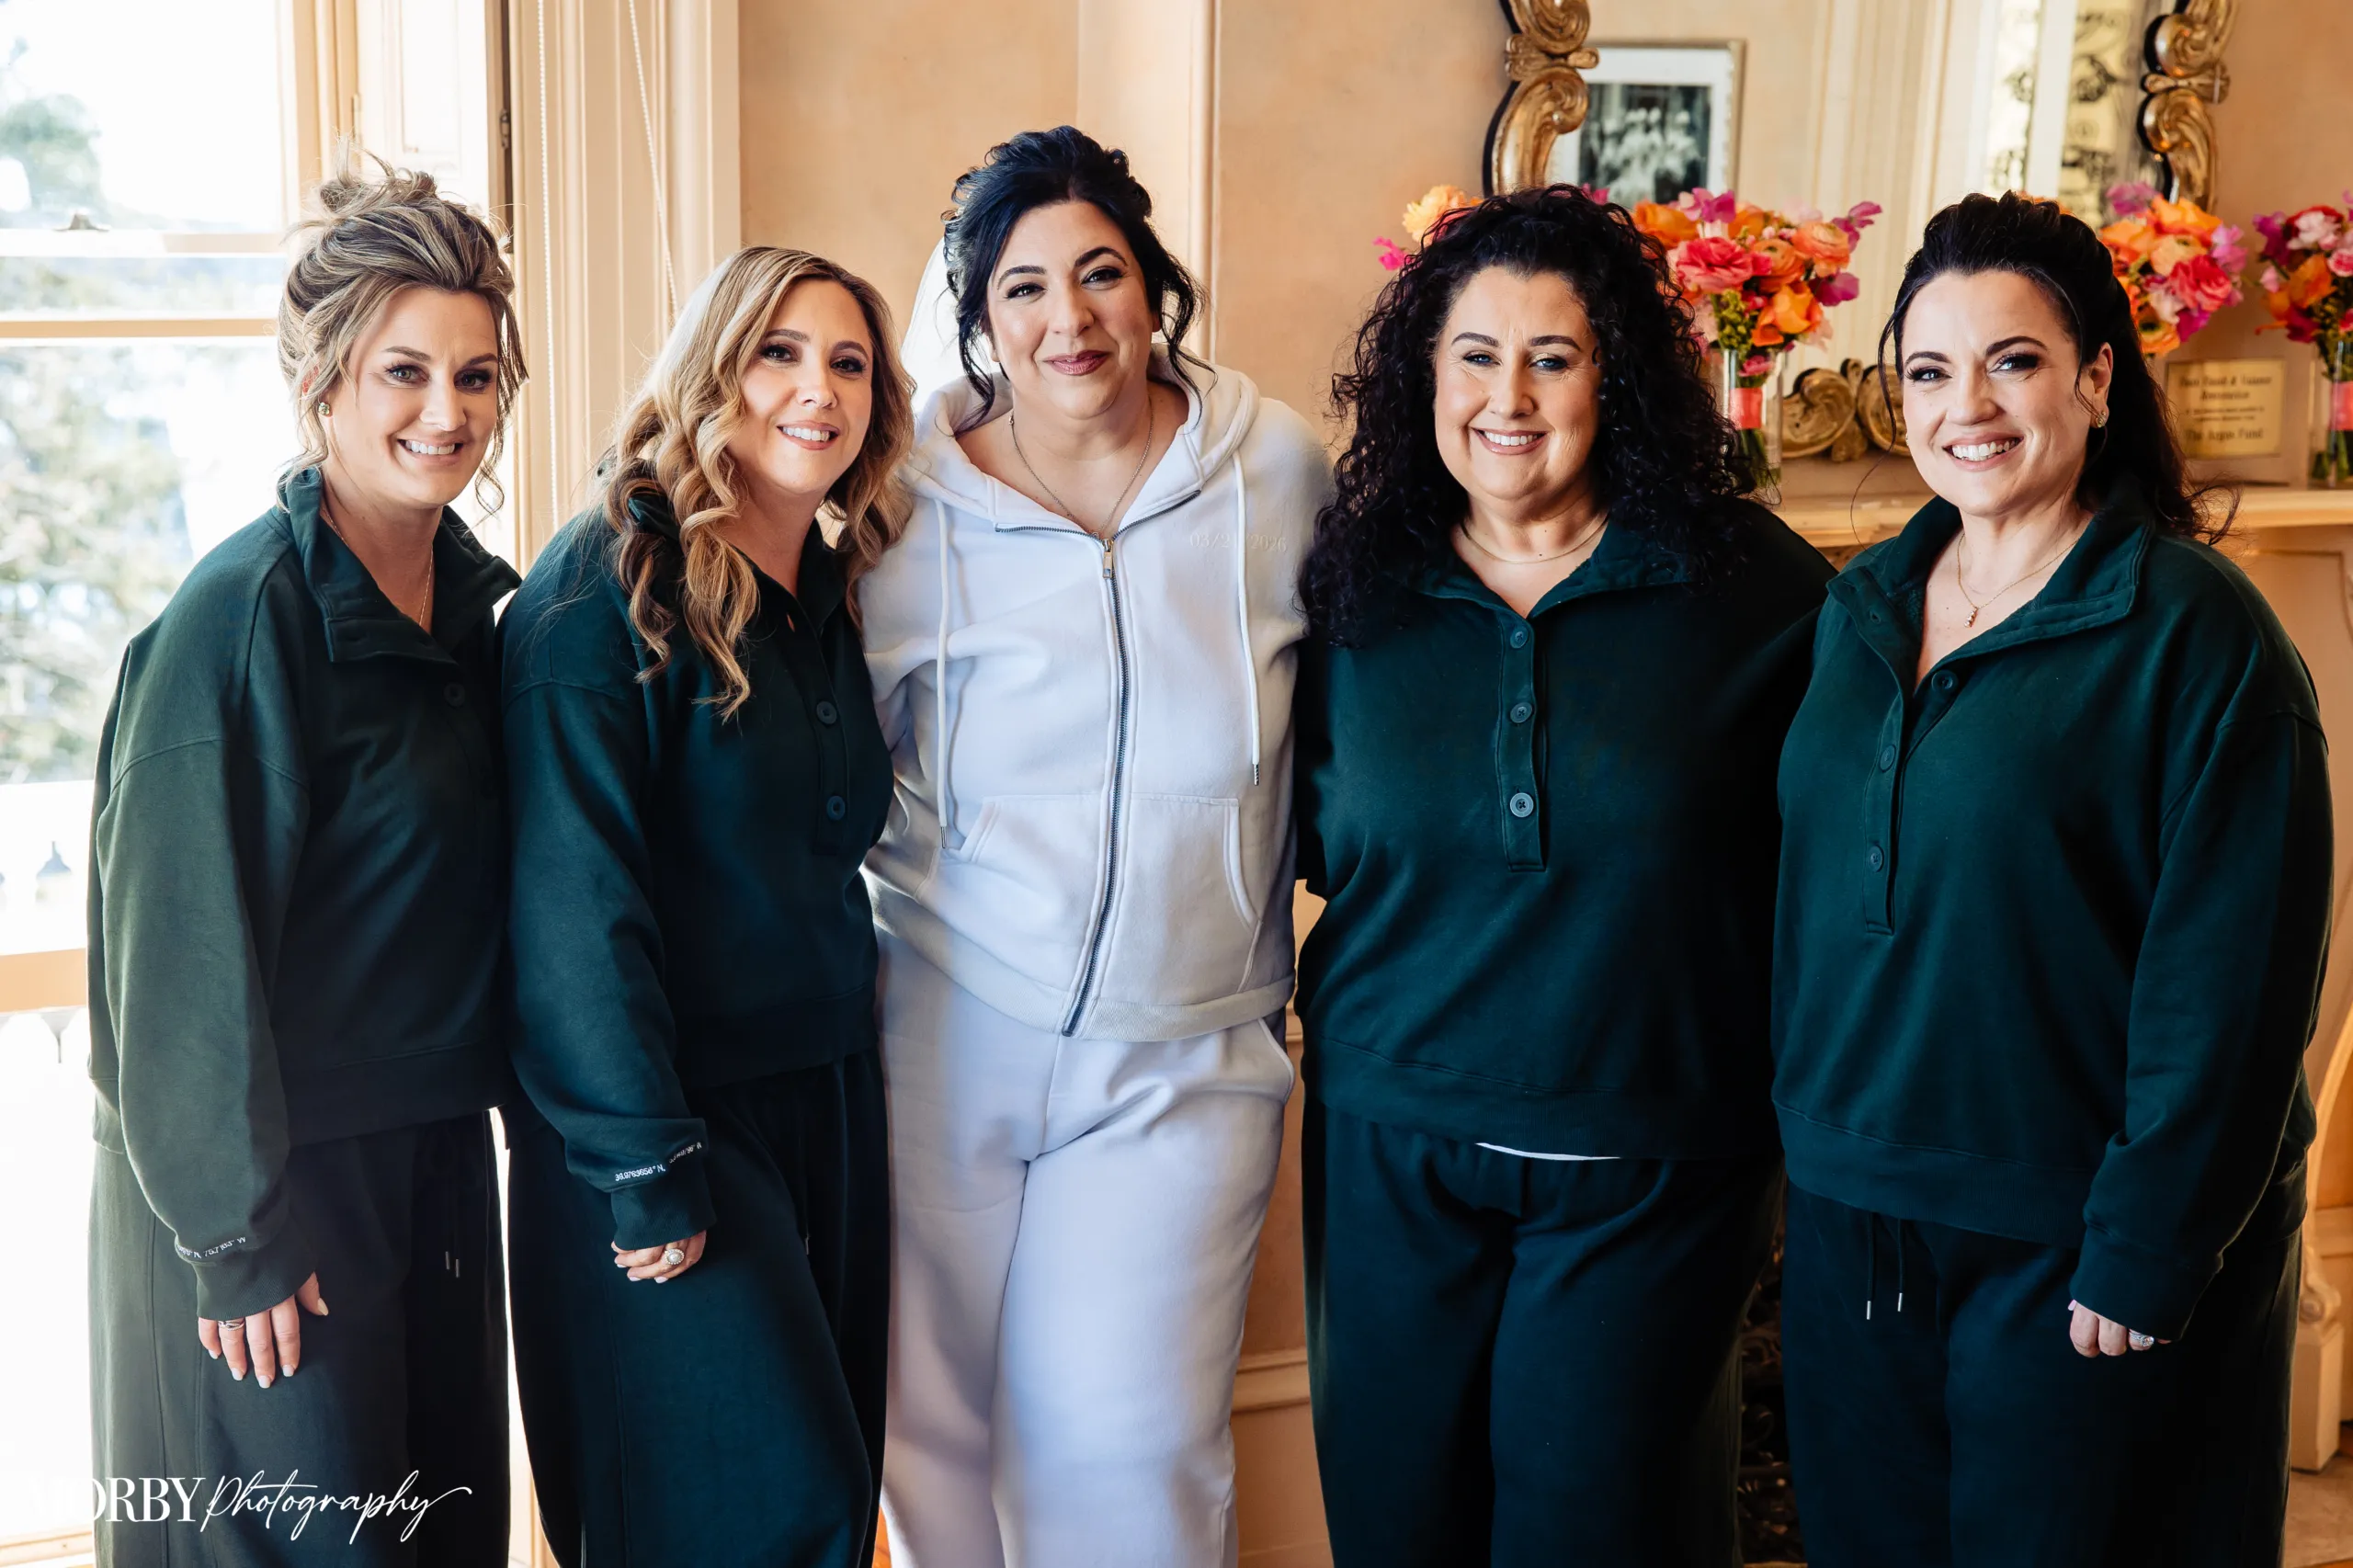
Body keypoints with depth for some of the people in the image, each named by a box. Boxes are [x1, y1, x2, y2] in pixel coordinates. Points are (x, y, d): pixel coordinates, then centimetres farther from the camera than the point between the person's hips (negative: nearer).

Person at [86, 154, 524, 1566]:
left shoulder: (474, 596, 6)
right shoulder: (245, 612, -18)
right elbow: (188, 946, -18)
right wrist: (240, 1233, -16)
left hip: (436, 1159, 7)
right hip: (276, 1184, -7)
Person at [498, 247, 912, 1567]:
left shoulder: (833, 594, 10)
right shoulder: (612, 582, -13)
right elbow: (574, 892, -17)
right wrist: (646, 1170, -19)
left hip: (828, 1097, 7)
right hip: (665, 1116, -7)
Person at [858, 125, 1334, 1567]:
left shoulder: (1278, 466, -3)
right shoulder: (910, 507, -4)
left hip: (1183, 1057, 0)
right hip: (950, 1031, 1)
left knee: (1125, 1435, -3)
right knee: (936, 1421, 10)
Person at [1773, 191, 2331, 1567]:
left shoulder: (2196, 628, -11)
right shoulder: (1865, 609, 7)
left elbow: (2229, 977, -14)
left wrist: (2147, 1255, -15)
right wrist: (1806, 1145, 11)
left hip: (2068, 1247, -5)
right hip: (1852, 1226, 6)